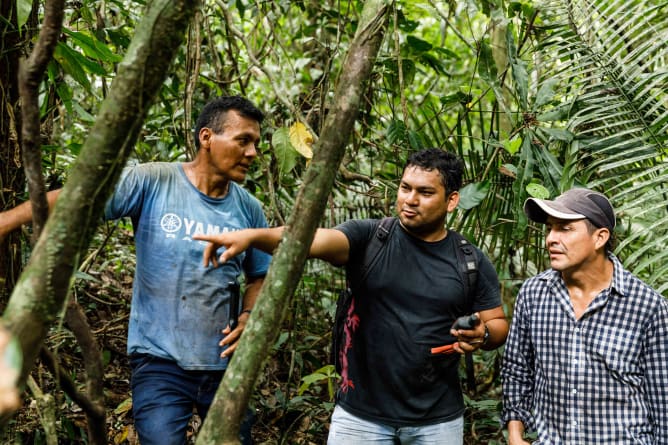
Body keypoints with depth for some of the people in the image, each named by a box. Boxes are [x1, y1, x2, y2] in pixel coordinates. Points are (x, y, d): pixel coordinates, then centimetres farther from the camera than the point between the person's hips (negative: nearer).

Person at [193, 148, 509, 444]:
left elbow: (498, 325, 10)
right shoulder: (369, 238, -4)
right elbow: (317, 240, -22)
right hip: (361, 416, -1)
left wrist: (482, 334, -13)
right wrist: (252, 236, -40)